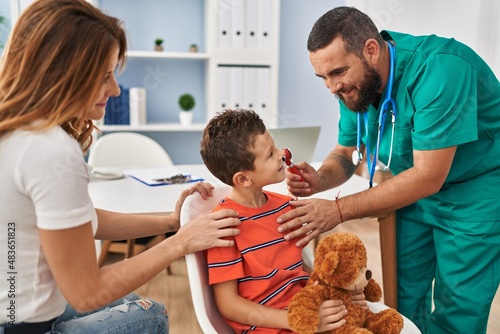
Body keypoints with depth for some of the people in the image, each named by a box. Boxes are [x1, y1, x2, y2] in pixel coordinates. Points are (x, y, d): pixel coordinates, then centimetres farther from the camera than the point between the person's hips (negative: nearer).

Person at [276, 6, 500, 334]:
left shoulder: (439, 69, -31)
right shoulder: (356, 82, -9)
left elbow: (429, 176, -32)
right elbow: (346, 152, 1)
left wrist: (339, 210, -34)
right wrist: (319, 179, -22)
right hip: (415, 191, 6)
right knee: (405, 298, 11)